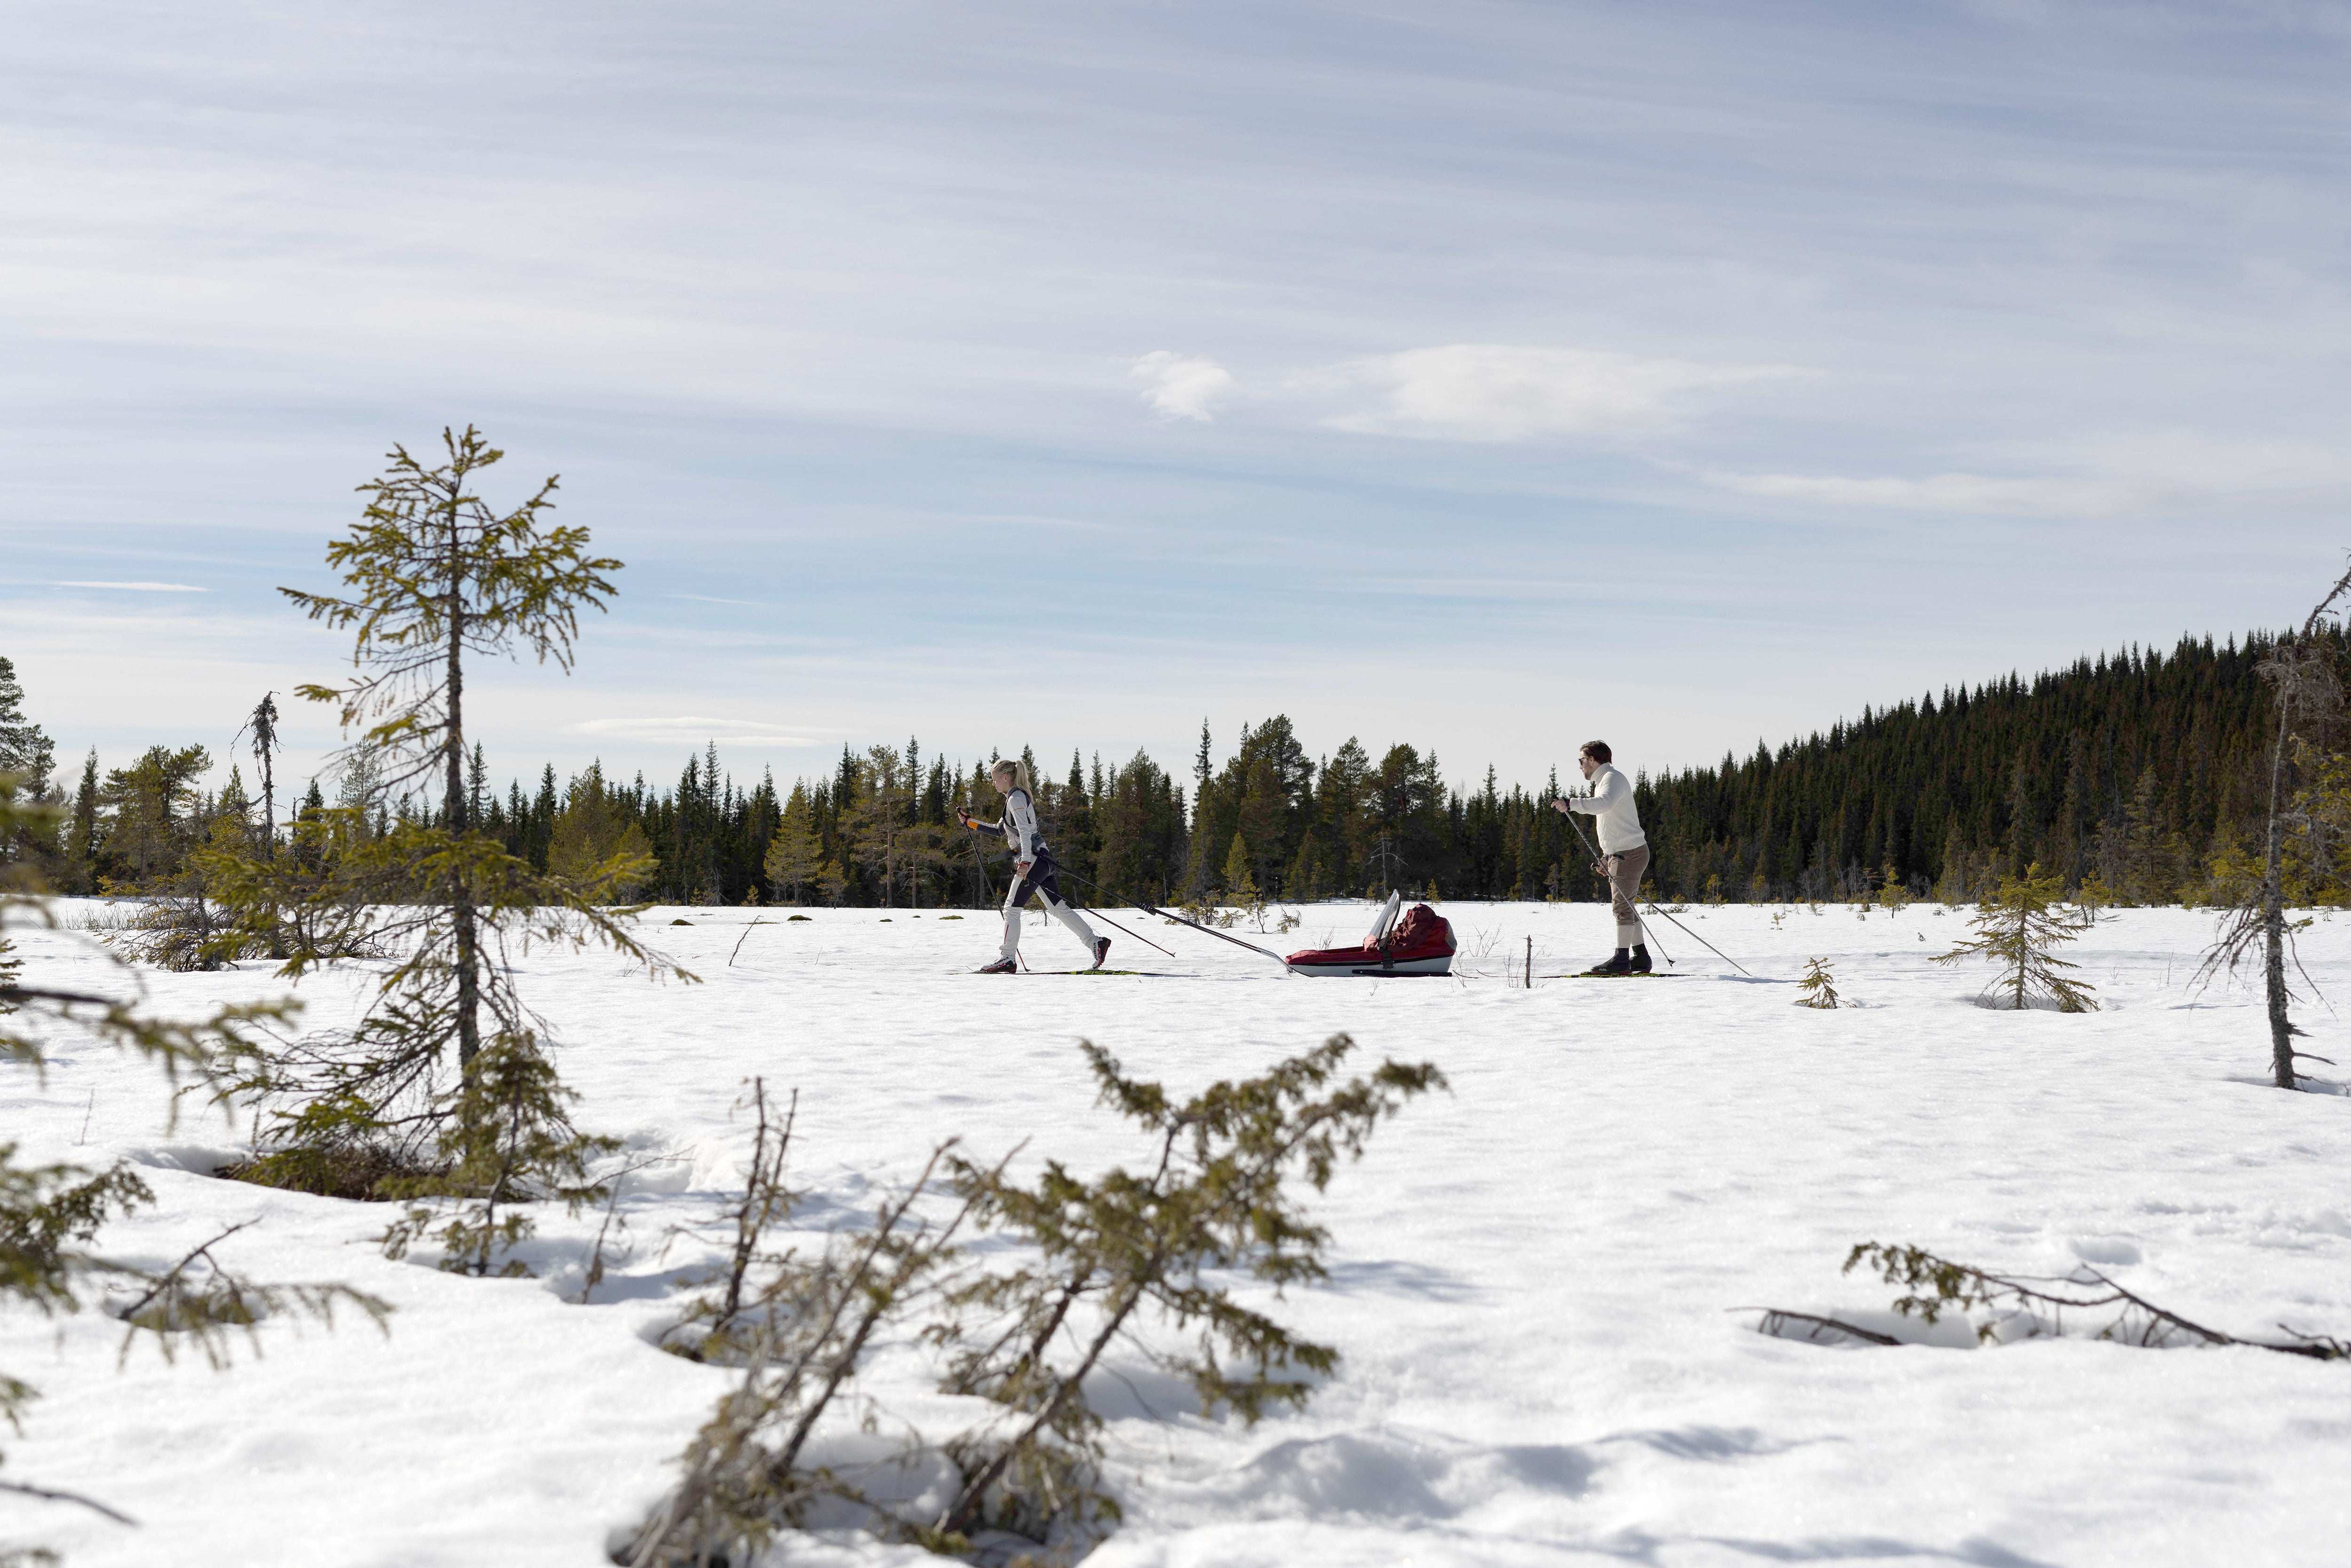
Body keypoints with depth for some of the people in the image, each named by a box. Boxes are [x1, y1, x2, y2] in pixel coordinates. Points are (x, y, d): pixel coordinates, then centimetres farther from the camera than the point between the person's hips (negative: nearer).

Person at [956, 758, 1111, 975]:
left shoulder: (1016, 798, -9)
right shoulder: (1017, 797, 22)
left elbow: (1025, 832, -20)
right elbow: (1000, 831, 30)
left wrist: (1025, 861, -28)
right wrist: (970, 822, 28)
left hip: (1033, 859, -10)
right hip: (1042, 860, 10)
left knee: (1011, 908, -6)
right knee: (1058, 908, 8)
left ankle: (1008, 960, -5)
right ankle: (1096, 943, 3)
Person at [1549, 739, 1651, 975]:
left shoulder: (1613, 778, -11)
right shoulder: (1604, 781, 22)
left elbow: (1605, 803, -35)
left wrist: (1571, 803, -38)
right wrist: (1606, 857, 23)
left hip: (1630, 853, -11)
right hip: (1618, 854, 11)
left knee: (1622, 905, -12)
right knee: (1625, 906, 13)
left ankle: (1622, 959, -13)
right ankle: (1641, 957, 18)